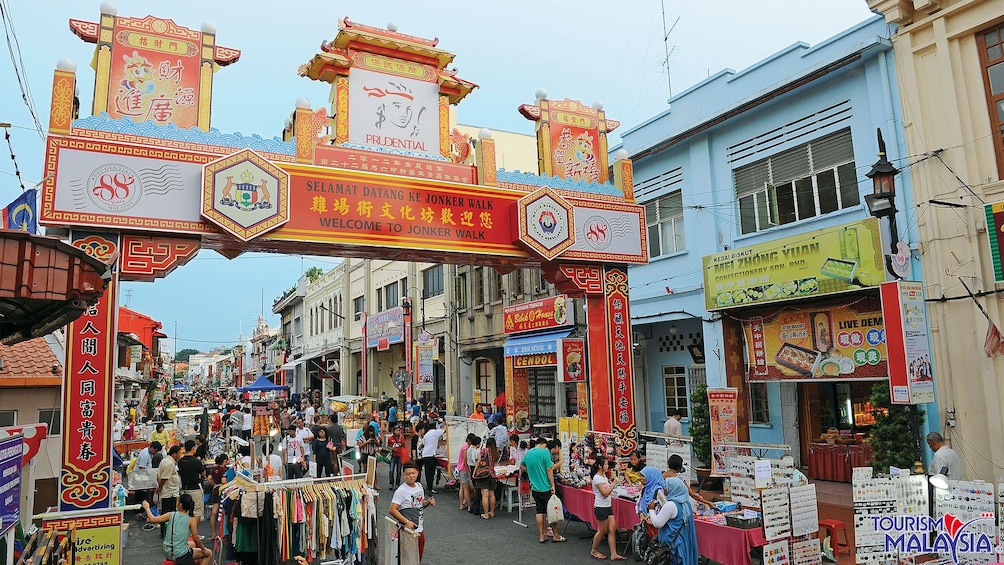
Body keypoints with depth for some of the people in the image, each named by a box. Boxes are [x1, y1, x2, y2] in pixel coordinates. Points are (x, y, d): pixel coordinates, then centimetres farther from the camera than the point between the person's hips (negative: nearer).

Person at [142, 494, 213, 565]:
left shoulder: (171, 515, -8)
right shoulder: (191, 520, -16)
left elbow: (152, 519, -2)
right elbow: (196, 539, -14)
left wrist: (147, 508, 14)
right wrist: (204, 549, 1)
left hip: (168, 552, 6)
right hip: (180, 555, -6)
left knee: (193, 544, 34)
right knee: (209, 553, 13)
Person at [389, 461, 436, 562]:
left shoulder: (419, 486, 5)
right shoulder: (401, 491, -17)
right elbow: (392, 510, -21)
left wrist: (428, 502, -2)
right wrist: (406, 522, -27)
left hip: (420, 530, 7)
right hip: (409, 531, -7)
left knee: (418, 558, 16)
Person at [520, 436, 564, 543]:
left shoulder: (528, 453, 7)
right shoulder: (545, 452, -12)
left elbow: (521, 466, 22)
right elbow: (549, 470, -14)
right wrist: (553, 485, -10)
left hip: (534, 488, 6)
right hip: (545, 487, -6)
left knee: (540, 511, 12)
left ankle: (541, 536, 15)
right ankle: (556, 535, 13)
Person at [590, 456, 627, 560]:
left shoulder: (603, 476, 11)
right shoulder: (597, 478, -18)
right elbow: (605, 493, -22)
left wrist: (613, 483, 6)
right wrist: (614, 483, -20)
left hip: (608, 506, 9)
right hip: (600, 508, -9)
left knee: (612, 529, 3)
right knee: (602, 531, 3)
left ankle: (613, 554, 6)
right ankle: (594, 551, 21)